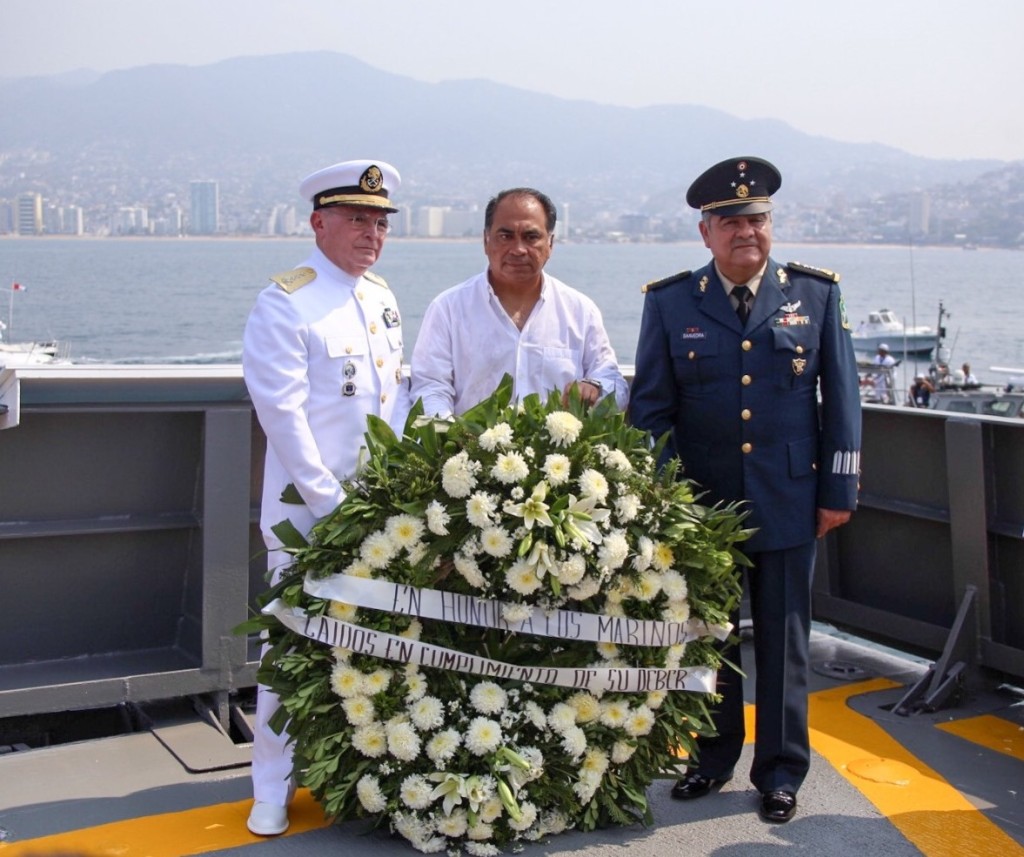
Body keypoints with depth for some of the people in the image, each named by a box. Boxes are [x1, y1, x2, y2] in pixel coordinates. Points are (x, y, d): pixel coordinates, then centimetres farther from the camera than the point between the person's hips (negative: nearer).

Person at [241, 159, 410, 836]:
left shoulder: (383, 298, 12)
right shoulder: (284, 306, -10)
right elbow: (284, 418, -15)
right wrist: (333, 503, -17)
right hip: (308, 511, -6)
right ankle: (273, 786, 13)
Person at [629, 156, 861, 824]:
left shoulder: (816, 293, 1)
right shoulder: (669, 303, 0)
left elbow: (842, 398, 3)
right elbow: (650, 408, 2)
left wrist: (839, 490, -1)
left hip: (789, 503, 0)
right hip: (702, 503, 1)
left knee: (784, 642, 8)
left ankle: (781, 772, 23)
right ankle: (714, 757, 31)